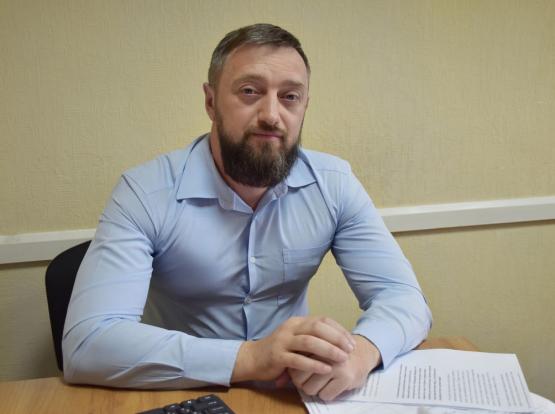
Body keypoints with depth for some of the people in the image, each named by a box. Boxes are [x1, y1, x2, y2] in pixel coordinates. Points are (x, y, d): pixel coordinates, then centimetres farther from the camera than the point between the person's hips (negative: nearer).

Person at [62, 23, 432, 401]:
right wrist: (249, 357, -36)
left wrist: (360, 350, -31)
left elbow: (404, 296, -9)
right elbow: (86, 345, -26)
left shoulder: (334, 183, -8)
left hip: (291, 394, 4)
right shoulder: (146, 192, -17)